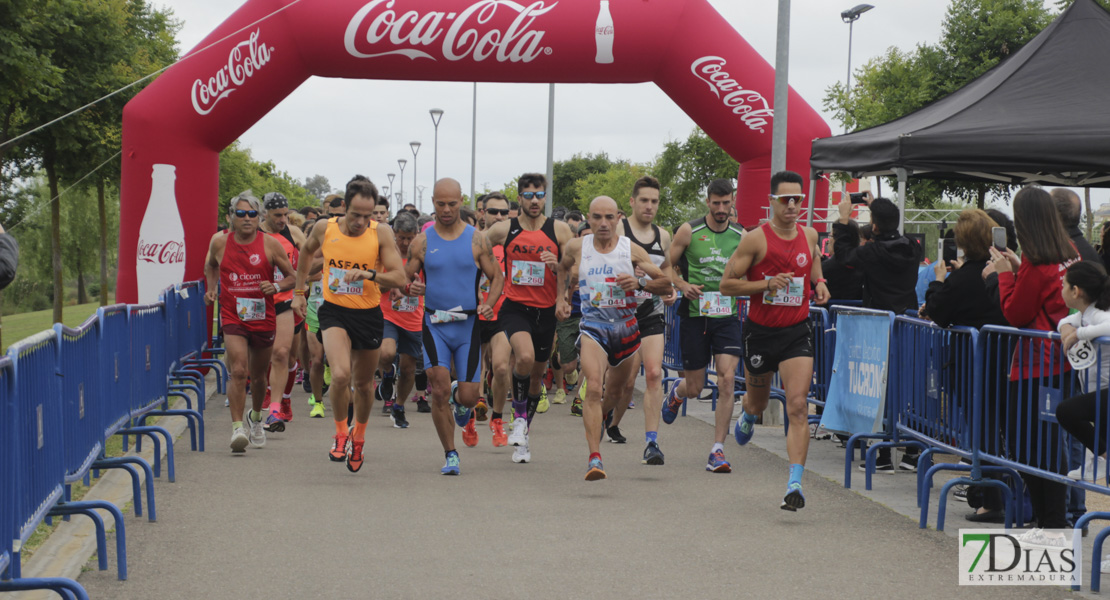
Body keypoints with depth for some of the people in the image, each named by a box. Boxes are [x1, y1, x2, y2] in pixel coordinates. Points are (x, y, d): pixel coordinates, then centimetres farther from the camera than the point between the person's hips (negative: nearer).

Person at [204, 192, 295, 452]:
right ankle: (237, 428, -19)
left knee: (258, 374, 16)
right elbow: (210, 265, 22)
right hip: (232, 316, -1)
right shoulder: (219, 242, -1)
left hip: (263, 317, 1)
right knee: (238, 372, -19)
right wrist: (211, 288, 6)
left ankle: (256, 417, 43)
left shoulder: (270, 244, -4)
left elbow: (291, 277, 3)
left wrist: (276, 287, -17)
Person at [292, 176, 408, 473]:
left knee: (364, 383, 15)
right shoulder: (324, 230, -5)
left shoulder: (381, 233, -10)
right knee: (341, 374, -23)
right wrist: (299, 292, 20)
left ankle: (358, 435, 43)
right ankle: (340, 434, 1)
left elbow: (400, 278, -15)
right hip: (334, 312, -1)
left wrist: (370, 274, -31)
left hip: (368, 314, 1)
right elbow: (305, 252, 17)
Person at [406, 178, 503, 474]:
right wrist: (411, 287, -15)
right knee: (440, 391, -12)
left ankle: (460, 401, 38)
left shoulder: (477, 240, 2)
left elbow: (497, 277, 8)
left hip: (468, 324, 0)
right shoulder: (422, 242, 4)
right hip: (435, 324, 0)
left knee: (468, 397, -1)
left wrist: (489, 304, -11)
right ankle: (450, 454, 3)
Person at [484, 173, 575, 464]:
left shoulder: (559, 230, 0)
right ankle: (519, 417, -7)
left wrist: (557, 265, -18)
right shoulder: (504, 229, 0)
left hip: (546, 310, 2)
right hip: (515, 307, -2)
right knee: (525, 357, -29)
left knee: (537, 375, 12)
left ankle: (523, 436, 31)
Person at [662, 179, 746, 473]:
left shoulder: (741, 236, 3)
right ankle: (677, 390, 46)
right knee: (694, 388, 6)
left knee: (727, 379, -14)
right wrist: (683, 285, -12)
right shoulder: (689, 231, -2)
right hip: (694, 315, -1)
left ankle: (717, 451, -8)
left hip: (726, 316, 1)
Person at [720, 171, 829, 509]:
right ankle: (748, 415, 59)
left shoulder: (810, 235, 2)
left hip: (797, 332, 1)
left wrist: (820, 285, 2)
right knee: (757, 402, 20)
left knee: (797, 406, -15)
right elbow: (726, 284, -10)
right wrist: (767, 284, -21)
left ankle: (795, 484, -17)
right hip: (760, 331, -1)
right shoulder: (756, 239, -11)